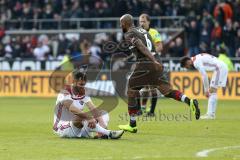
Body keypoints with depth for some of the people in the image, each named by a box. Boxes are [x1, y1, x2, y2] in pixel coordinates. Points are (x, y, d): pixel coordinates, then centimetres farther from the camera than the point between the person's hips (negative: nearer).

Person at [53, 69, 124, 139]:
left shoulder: (83, 93, 5)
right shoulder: (65, 93, -16)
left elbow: (93, 109, -7)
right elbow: (72, 109, -34)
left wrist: (101, 123, -24)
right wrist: (90, 118, -44)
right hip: (63, 129, -7)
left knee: (104, 114, 0)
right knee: (81, 119, -37)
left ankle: (103, 134, -32)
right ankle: (109, 133, -39)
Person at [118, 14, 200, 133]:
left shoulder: (129, 35, -2)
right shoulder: (142, 30, 23)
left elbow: (142, 47, -18)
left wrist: (154, 61, -28)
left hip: (144, 64, -7)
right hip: (155, 65, 7)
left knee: (132, 91, 6)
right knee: (166, 89, 8)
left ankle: (132, 125, 9)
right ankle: (190, 101, -15)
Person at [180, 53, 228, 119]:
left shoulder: (196, 62, -13)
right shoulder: (197, 59, 17)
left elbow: (204, 76, -16)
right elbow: (204, 75, 20)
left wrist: (206, 90, -9)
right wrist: (207, 90, 18)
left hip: (220, 68, -10)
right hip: (222, 67, 10)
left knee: (212, 91, -11)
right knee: (212, 91, 12)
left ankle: (210, 114, -14)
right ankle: (211, 113, 13)